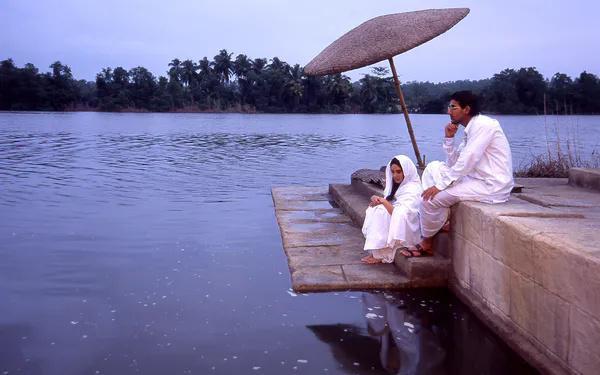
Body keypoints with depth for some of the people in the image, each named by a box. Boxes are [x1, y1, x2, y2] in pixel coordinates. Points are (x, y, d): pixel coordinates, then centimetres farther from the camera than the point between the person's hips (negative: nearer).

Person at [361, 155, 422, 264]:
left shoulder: (413, 190, -17)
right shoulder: (397, 185, 12)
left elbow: (399, 215, -27)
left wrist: (384, 201, -22)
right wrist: (377, 199, -6)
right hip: (396, 228, 9)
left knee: (380, 213, -24)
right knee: (373, 210, -7)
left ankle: (381, 255, -18)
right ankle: (375, 252, -12)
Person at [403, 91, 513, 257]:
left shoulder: (483, 125, -15)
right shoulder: (471, 130, 13)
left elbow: (467, 162, -22)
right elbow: (453, 163, 13)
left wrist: (440, 185, -18)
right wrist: (449, 138, 0)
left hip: (492, 186, -10)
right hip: (477, 179, 10)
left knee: (430, 198, -14)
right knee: (433, 167, 9)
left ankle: (427, 244, 9)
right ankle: (443, 218, 4)